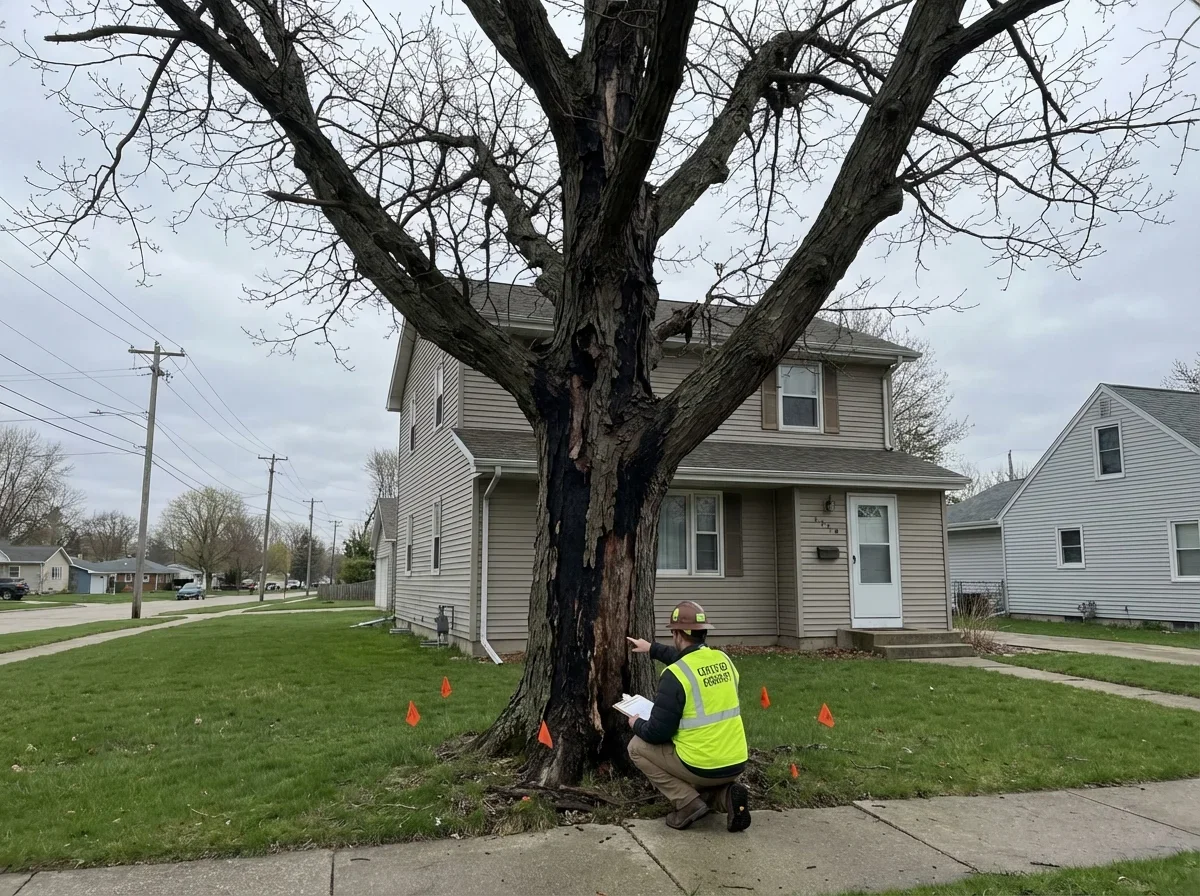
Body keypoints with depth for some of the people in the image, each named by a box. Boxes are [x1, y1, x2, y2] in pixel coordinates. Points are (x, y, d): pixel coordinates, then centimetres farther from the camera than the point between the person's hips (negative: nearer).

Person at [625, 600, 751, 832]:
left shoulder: (675, 675, -17)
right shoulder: (723, 659, 4)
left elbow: (657, 733, -13)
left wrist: (637, 724, 8)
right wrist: (653, 649, 37)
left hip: (703, 767, -7)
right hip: (736, 764, 7)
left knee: (638, 746, 13)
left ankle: (688, 803, 2)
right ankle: (725, 794, 6)